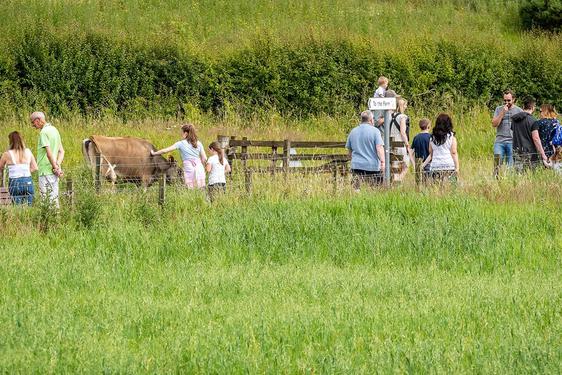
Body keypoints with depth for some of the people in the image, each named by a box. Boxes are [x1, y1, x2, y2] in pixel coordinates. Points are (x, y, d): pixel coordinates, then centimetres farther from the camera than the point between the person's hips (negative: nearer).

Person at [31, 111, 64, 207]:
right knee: (54, 197, 11)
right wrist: (58, 165, 2)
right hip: (54, 172, 9)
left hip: (46, 171, -9)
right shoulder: (54, 130, 16)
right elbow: (61, 151, 15)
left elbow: (49, 152, -19)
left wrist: (55, 167, -12)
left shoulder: (44, 132, -12)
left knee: (46, 198, -8)